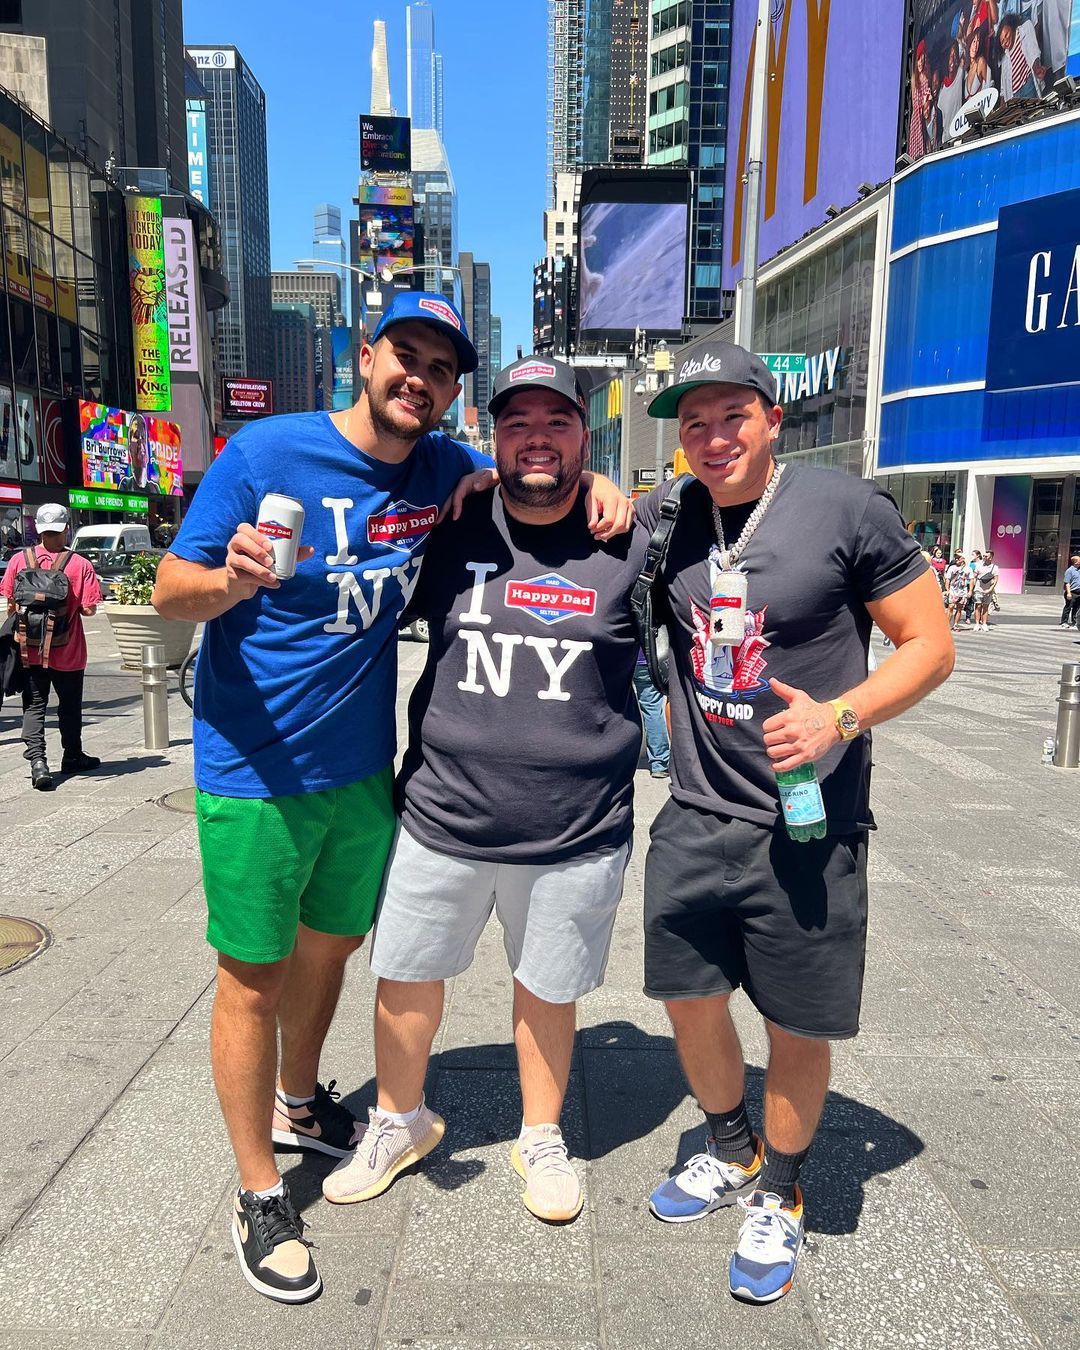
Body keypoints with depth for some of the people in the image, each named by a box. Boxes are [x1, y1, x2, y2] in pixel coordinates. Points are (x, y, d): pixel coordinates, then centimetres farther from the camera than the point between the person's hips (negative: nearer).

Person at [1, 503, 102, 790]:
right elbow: (89, 609, -12)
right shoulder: (80, 564, -12)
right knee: (69, 707, 15)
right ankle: (72, 757, 28)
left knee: (34, 706, 9)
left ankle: (37, 759, -6)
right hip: (68, 652, -1)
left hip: (30, 651, 1)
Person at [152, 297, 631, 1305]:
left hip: (360, 765, 5)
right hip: (253, 768, -5)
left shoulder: (442, 467, 1)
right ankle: (259, 1195, 26)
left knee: (331, 943, 21)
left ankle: (298, 1105, 48)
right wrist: (233, 580, -33)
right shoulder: (267, 451, -13)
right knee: (252, 975, 5)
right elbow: (170, 590, -10)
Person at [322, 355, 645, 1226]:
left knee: (548, 989, 17)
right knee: (407, 976, 17)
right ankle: (401, 1121, 46)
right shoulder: (452, 534, 1)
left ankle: (542, 1137, 45)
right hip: (441, 819, 2)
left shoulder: (628, 545, -4)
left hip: (577, 835, -1)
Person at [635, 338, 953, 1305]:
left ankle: (777, 1198, 38)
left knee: (798, 1027, 10)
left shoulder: (848, 509, -9)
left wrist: (839, 717, -21)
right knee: (689, 998, 16)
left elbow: (930, 645, -6)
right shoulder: (668, 518, 3)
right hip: (697, 818, 4)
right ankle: (730, 1153, 45)